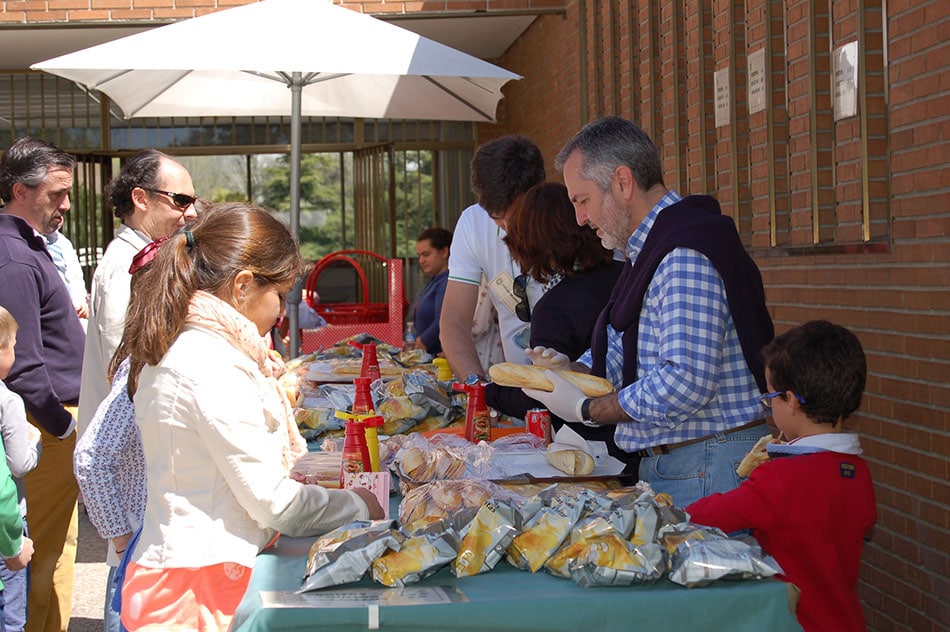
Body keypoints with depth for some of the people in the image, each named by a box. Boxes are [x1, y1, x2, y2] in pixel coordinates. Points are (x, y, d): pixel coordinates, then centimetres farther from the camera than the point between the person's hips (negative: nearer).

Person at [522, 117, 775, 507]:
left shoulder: (684, 257, -19)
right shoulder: (648, 250, 16)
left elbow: (685, 383, -28)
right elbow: (623, 349, 22)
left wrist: (587, 409, -16)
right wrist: (572, 370, 1)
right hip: (661, 466, 10)